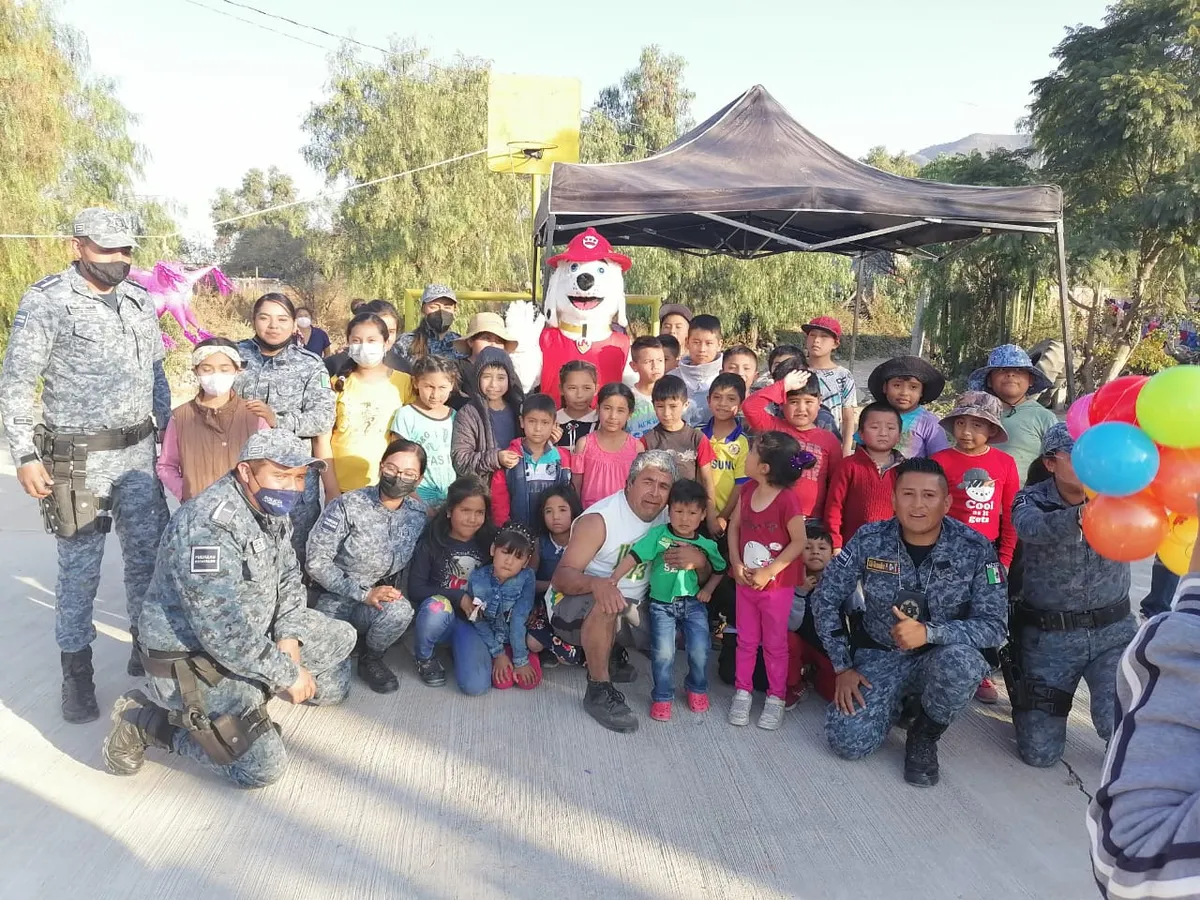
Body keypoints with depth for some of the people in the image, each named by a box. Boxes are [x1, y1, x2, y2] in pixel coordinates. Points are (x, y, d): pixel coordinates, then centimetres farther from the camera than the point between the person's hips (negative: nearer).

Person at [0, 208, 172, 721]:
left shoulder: (139, 300, 8)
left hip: (138, 452, 5)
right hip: (79, 459, -5)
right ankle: (76, 671, 19)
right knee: (80, 568, 4)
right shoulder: (46, 301, -8)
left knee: (149, 555, 12)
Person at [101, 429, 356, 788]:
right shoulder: (210, 525, -31)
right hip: (191, 657, -9)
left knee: (341, 639, 11)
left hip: (254, 633, 9)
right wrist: (286, 672, -22)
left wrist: (289, 638, -9)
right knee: (263, 767, -12)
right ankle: (144, 720, 2)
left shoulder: (272, 510, -1)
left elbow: (289, 578, 8)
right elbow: (223, 631, -33)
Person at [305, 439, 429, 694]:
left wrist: (394, 593, -10)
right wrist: (364, 593, -21)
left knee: (401, 611, -34)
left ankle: (371, 658, -3)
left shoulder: (418, 514, -3)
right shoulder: (347, 506, -16)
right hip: (335, 598, -2)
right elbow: (317, 563, -16)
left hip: (380, 598, 3)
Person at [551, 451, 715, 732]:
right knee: (604, 604, -37)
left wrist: (699, 561, -23)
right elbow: (561, 577, -27)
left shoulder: (668, 519, -1)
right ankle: (598, 691, -18)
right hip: (575, 606, -7)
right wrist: (596, 583, -50)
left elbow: (702, 577, 4)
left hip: (631, 608, 7)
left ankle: (612, 651, 17)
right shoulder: (599, 519, -20)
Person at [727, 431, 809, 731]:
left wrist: (768, 572, -18)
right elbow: (734, 526, 5)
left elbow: (799, 542, -19)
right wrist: (736, 563, -7)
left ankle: (776, 697, 25)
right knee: (746, 640, 16)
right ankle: (743, 691, 29)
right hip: (745, 581, 5)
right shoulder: (747, 490, -2)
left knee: (775, 643, 11)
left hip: (777, 585, -5)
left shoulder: (787, 500, -22)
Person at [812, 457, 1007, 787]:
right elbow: (825, 599, -4)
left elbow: (993, 626, -18)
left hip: (943, 656, -1)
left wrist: (929, 633, -34)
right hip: (880, 654, 1)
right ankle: (896, 702, 17)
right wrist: (843, 666, -8)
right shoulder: (869, 540, -13)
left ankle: (924, 736, -4)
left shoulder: (976, 549, -15)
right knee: (847, 742, -18)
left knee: (960, 662, -37)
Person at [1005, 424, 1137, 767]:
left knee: (1118, 722, -22)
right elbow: (1033, 529, -34)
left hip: (1113, 629, 1)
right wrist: (1082, 515, -55)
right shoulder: (1031, 501, -11)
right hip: (1048, 635, -1)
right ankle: (1026, 692, 35)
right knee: (1040, 753, 3)